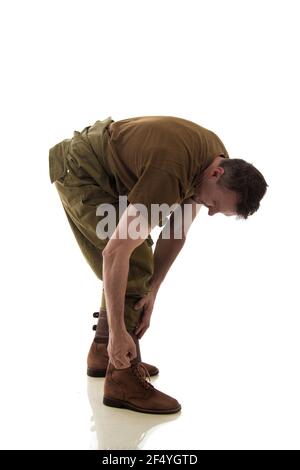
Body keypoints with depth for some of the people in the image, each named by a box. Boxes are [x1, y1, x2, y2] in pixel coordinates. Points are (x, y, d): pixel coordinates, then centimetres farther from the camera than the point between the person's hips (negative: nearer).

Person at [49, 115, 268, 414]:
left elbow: (177, 232, -5)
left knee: (138, 261, 10)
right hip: (79, 170, -9)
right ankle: (124, 379, -9)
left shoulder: (219, 160, -11)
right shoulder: (169, 176, -37)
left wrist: (152, 290, -13)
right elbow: (115, 252, -38)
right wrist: (117, 332, -35)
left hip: (107, 170, 9)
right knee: (135, 265, -15)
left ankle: (102, 353, 21)